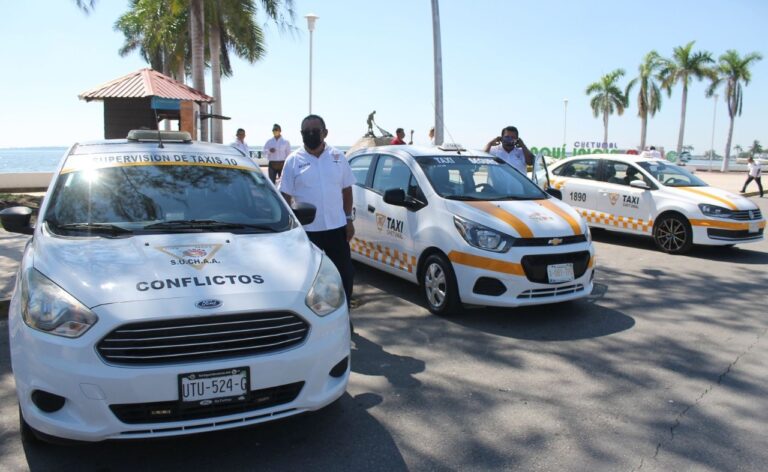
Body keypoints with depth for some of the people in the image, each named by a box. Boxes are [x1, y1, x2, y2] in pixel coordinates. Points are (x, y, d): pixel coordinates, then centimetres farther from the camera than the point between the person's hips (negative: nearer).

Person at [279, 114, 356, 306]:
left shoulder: (338, 157, 5)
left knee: (345, 273, 7)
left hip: (337, 226, 2)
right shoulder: (293, 161, -2)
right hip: (307, 229, -2)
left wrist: (349, 219, 4)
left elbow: (346, 190, 10)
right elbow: (285, 196, 0)